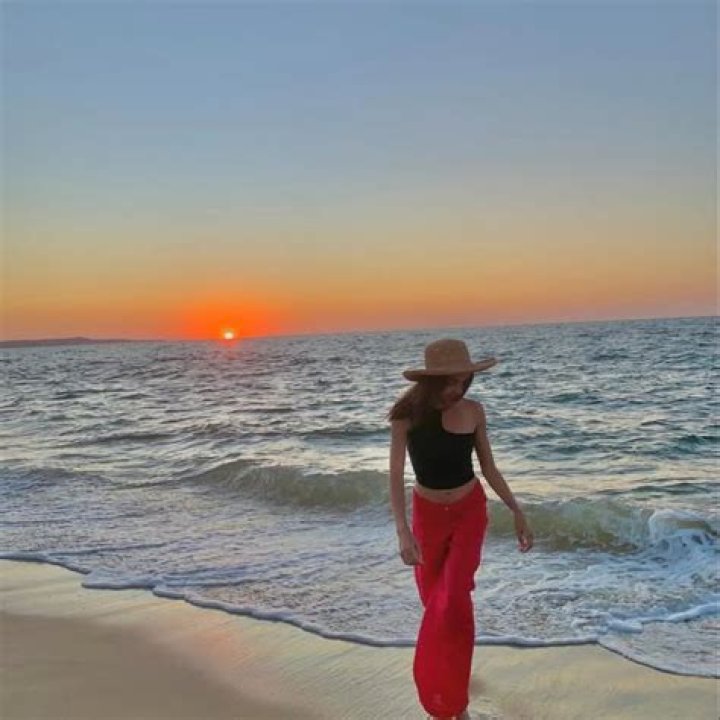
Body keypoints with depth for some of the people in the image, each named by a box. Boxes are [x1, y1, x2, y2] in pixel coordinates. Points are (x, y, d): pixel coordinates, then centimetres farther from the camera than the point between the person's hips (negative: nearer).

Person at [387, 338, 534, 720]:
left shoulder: (473, 411, -13)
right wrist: (403, 531, -36)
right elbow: (396, 475, -23)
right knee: (432, 598, 16)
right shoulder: (406, 415, -18)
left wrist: (518, 513, -2)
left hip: (470, 511, 0)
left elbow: (488, 467, -1)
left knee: (454, 598, -14)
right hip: (428, 514, 1)